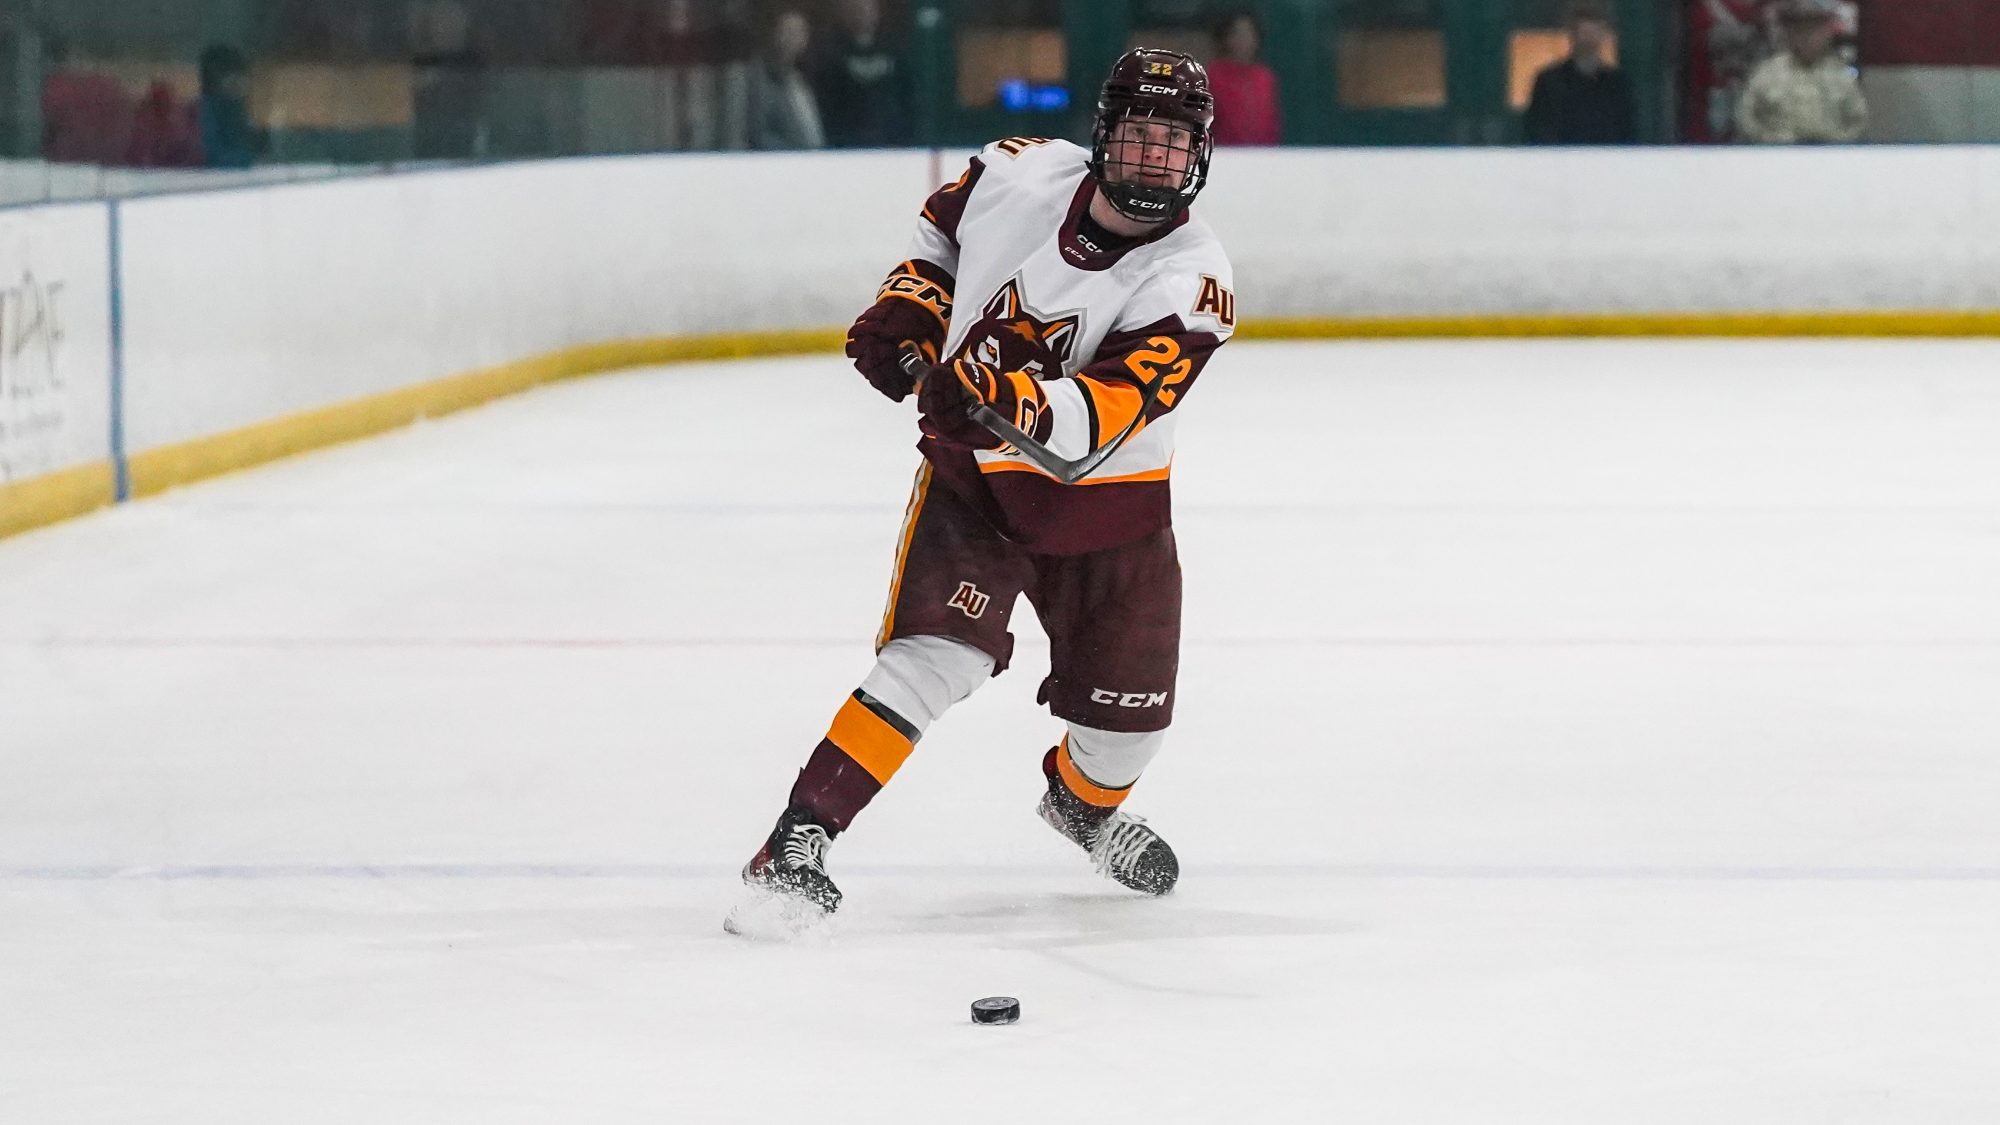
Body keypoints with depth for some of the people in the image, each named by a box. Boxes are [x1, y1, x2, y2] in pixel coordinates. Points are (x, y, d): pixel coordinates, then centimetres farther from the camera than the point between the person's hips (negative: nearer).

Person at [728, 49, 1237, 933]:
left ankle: (1082, 800, 42)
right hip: (971, 474, -1)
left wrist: (1011, 399, -50)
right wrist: (904, 312, -2)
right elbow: (940, 230, 13)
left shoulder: (1189, 280, -21)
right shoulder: (1017, 174, -13)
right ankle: (798, 844, -21)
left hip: (1105, 503, 1)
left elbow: (1098, 418, -34)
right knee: (933, 655, -22)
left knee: (1128, 715, 5)